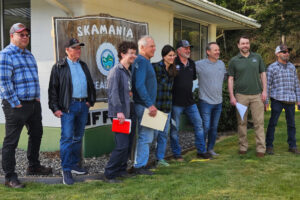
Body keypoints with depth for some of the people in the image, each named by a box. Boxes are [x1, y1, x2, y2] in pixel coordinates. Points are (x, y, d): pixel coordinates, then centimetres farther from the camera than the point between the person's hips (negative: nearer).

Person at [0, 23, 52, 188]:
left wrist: (37, 97, 14)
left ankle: (33, 166, 37)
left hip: (33, 104, 9)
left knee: (36, 134, 20)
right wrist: (15, 104, -17)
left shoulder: (29, 55, 17)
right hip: (16, 106, -9)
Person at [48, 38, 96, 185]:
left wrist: (90, 100, 10)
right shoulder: (59, 67, -1)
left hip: (83, 105, 6)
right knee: (67, 137, -8)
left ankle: (74, 165, 22)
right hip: (68, 106, -6)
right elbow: (53, 88, -4)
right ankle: (66, 170, -2)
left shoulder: (83, 65, 16)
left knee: (78, 137, 11)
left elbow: (90, 84, 22)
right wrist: (55, 108, -10)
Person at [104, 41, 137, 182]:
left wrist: (130, 93, 9)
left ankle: (121, 169, 25)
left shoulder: (128, 72, 17)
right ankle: (109, 173, 0)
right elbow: (113, 92, -19)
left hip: (127, 114, 9)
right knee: (122, 145, -11)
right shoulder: (116, 71, -11)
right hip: (119, 115, -9)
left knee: (127, 143, 13)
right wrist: (119, 111, -24)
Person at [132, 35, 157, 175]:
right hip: (144, 105, -10)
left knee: (144, 135, 16)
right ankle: (140, 166, 3)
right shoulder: (141, 62, -15)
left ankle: (139, 164, 24)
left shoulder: (145, 62, 17)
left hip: (145, 105, 10)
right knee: (145, 136, -5)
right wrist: (150, 105, -24)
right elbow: (139, 86, -24)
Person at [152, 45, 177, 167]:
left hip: (167, 106, 7)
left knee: (164, 133, 11)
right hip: (156, 105, -7)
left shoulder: (172, 70, 12)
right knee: (154, 132, -3)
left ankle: (160, 158, 22)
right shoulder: (155, 67, -11)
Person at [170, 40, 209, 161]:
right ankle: (177, 154, 18)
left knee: (199, 124, 8)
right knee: (174, 129, 4)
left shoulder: (191, 63, 10)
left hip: (190, 101, 6)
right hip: (176, 102, -6)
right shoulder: (173, 63, -11)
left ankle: (201, 151, 20)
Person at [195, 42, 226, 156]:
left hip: (218, 102, 6)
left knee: (214, 127, 12)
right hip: (205, 101, -6)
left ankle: (210, 148, 25)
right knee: (206, 127, -5)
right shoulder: (199, 64, -11)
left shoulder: (221, 64, 9)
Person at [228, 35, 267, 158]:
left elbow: (263, 74, 12)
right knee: (242, 122, 5)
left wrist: (264, 90, 2)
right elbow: (230, 79, 4)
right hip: (241, 95, 0)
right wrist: (232, 96, -3)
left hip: (257, 94, 1)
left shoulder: (257, 57, 9)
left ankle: (261, 148, 1)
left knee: (259, 122, -2)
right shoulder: (234, 61, 5)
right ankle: (243, 147, 15)